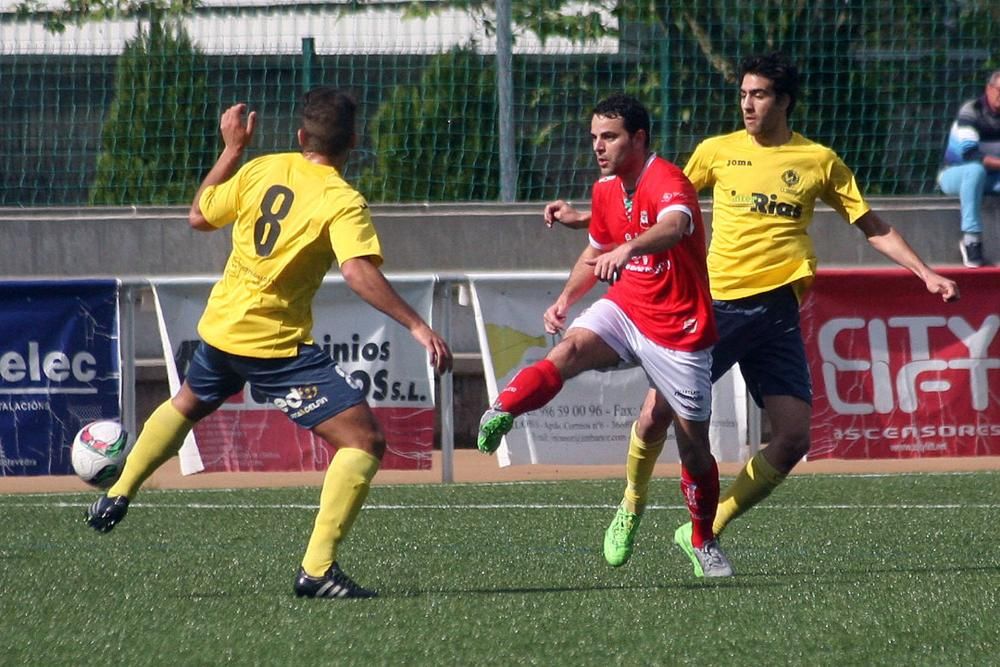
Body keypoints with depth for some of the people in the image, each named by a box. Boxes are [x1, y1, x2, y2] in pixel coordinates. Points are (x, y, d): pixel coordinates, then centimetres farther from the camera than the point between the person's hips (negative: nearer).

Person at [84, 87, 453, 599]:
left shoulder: (261, 170, 2)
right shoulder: (342, 202, -14)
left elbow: (199, 217, 17)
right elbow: (359, 273, -29)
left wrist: (232, 149, 25)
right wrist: (417, 326, -29)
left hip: (220, 327, 7)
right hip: (278, 344, -7)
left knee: (189, 403, 39)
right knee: (364, 442, -7)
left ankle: (117, 496, 44)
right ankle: (317, 569, -18)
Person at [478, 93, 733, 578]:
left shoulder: (667, 183, -20)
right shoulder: (605, 190, 4)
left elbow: (674, 227, -44)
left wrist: (627, 248, -63)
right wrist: (566, 297, 6)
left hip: (679, 330, -5)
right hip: (623, 309, 5)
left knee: (694, 444, 5)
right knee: (570, 350, -29)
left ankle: (704, 543, 24)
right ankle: (501, 412, -48)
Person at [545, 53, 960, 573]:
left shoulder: (819, 161, 7)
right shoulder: (718, 151, 8)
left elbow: (873, 228, 14)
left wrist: (926, 275, 5)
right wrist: (583, 219, 16)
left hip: (776, 311, 1)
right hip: (716, 302, -1)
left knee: (794, 437, -9)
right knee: (657, 412, -10)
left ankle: (707, 530, 6)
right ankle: (631, 507, 18)